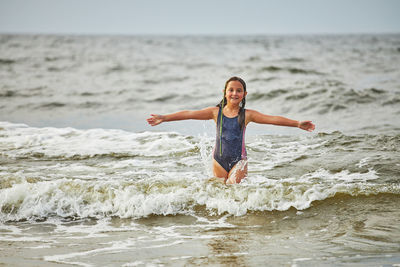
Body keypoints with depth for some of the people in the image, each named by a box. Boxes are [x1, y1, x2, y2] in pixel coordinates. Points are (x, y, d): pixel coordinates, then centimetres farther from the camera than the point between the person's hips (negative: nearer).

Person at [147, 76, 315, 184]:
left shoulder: (247, 114, -2)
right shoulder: (216, 112, 1)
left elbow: (272, 119, -8)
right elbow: (189, 114, -3)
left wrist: (298, 124, -15)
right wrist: (164, 118, -8)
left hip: (238, 160, -2)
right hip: (219, 159, 2)